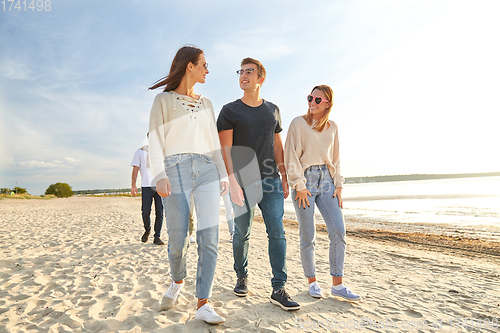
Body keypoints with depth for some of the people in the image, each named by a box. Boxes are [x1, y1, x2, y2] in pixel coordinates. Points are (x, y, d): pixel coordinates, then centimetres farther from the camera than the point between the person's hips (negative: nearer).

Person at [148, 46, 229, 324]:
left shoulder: (206, 103, 23)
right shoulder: (163, 100, 11)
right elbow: (156, 140, 1)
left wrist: (223, 174, 10)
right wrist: (160, 175, -12)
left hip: (207, 171, 4)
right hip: (176, 169, -3)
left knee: (209, 238, -7)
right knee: (178, 240, -3)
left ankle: (203, 303, 1)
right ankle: (178, 282, 28)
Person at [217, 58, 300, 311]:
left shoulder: (273, 110, 14)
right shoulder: (229, 111, 1)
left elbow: (277, 146, 15)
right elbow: (224, 150, -6)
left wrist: (284, 178, 10)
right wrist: (232, 182, -17)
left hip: (270, 181, 3)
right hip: (243, 182, -2)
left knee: (277, 233, -3)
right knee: (242, 233, 6)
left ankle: (279, 289, 4)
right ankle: (241, 276, 29)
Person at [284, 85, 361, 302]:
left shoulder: (332, 127, 12)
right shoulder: (298, 123, -1)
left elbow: (335, 158, 16)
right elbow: (291, 156, -6)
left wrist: (338, 185, 7)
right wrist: (299, 186, -12)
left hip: (326, 180, 4)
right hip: (304, 180, -4)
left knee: (338, 230, -3)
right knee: (308, 235, 1)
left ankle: (337, 285, 9)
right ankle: (312, 282, 19)